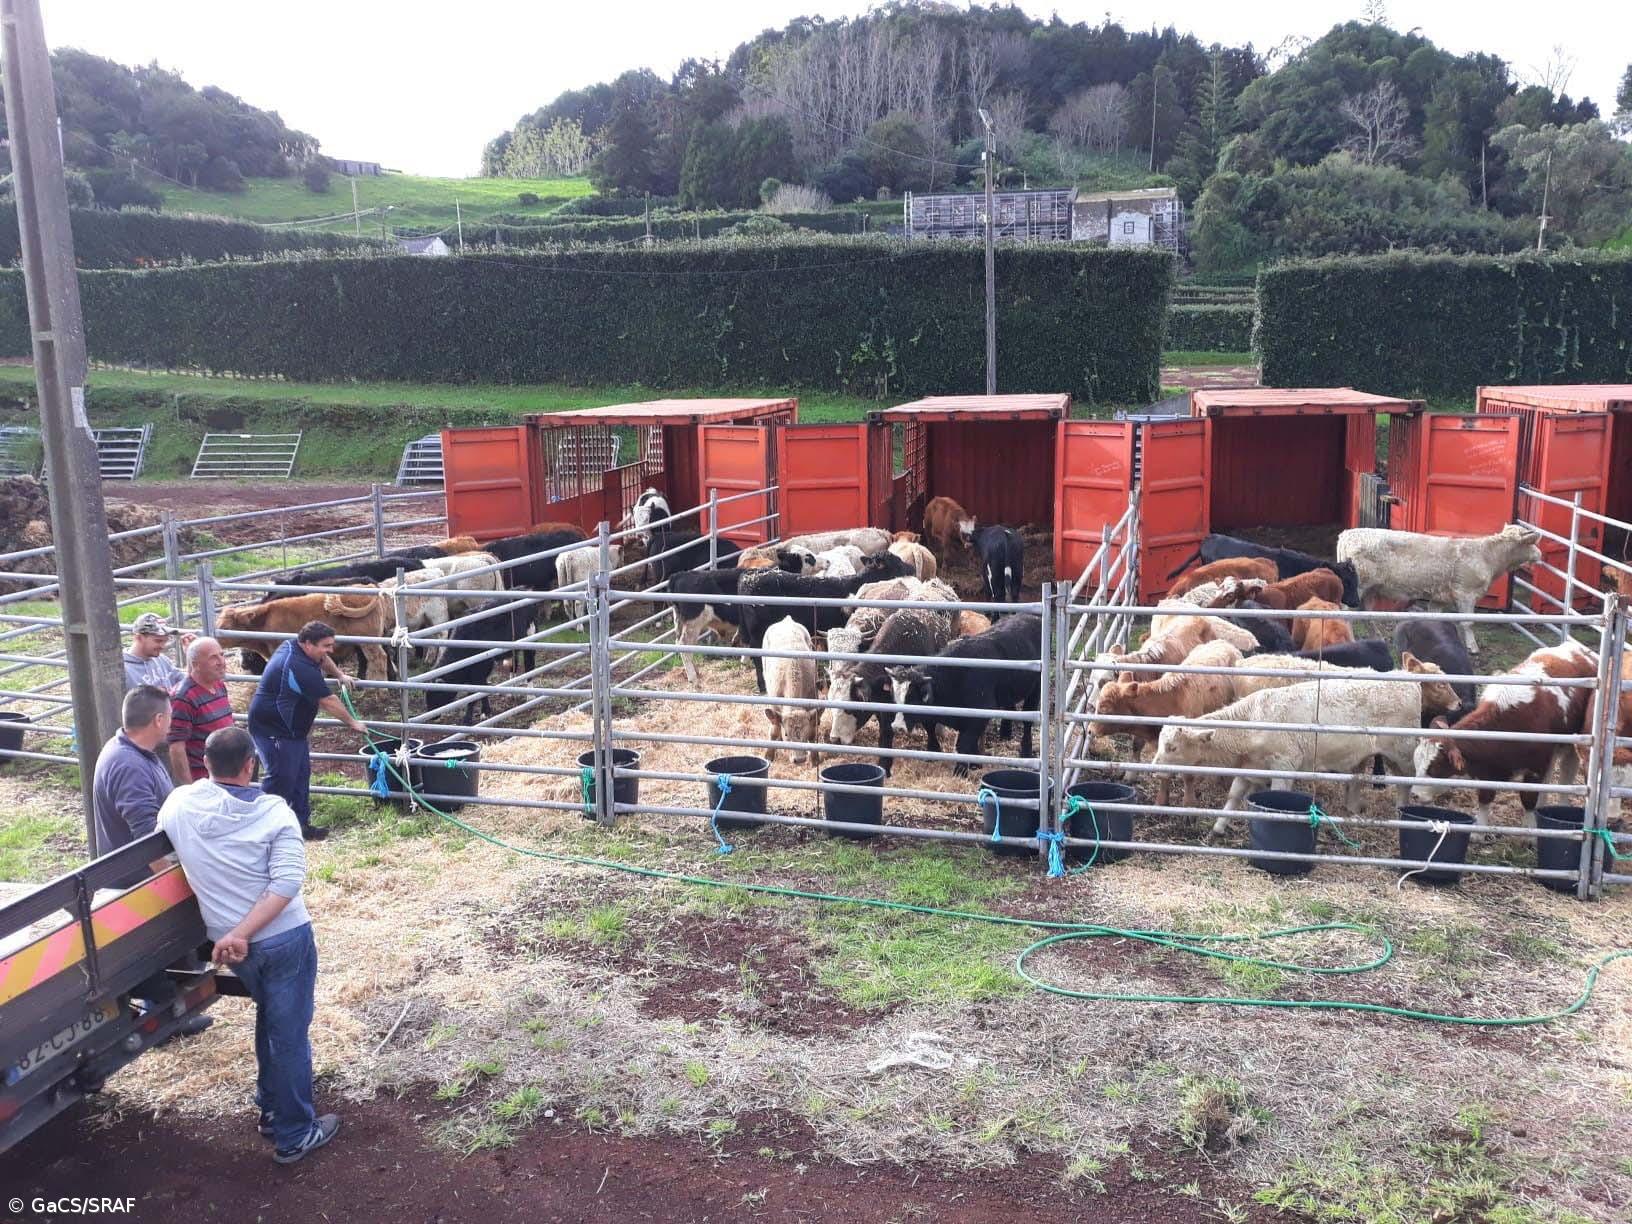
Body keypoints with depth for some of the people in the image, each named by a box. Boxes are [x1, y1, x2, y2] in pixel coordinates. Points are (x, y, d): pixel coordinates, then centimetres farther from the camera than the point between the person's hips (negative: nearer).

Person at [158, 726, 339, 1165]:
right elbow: (287, 882, -24)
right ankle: (294, 1136, 18)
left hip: (224, 940, 5)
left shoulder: (179, 804, -5)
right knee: (289, 1033, 8)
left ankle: (271, 1110, 40)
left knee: (269, 1019, 27)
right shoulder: (274, 812, -15)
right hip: (284, 938, -5)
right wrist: (242, 933, -21)